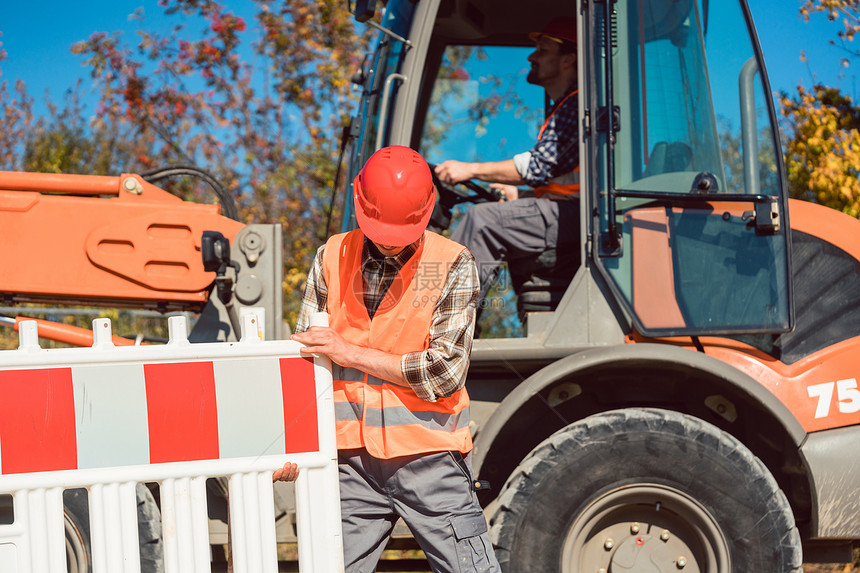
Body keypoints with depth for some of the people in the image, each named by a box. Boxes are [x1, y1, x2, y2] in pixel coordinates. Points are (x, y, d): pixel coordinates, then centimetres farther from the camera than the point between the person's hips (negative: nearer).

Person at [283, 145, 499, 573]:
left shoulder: (453, 266, -2)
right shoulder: (332, 258, 9)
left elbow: (444, 371, -9)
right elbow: (303, 354, 13)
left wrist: (349, 352, -8)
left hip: (429, 458, -3)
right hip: (350, 459, 3)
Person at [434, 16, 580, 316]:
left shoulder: (577, 105, -8)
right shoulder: (562, 109, 26)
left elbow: (541, 165, -17)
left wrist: (471, 170, -12)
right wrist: (517, 193, 20)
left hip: (573, 215, -11)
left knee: (483, 219, -22)